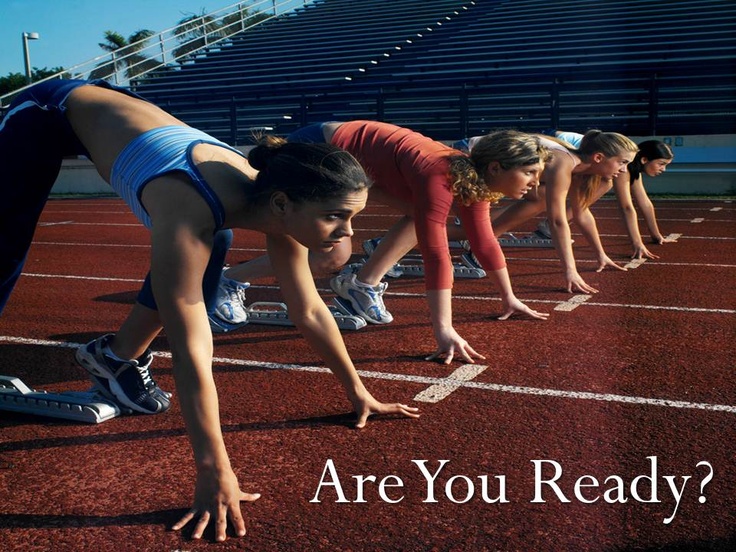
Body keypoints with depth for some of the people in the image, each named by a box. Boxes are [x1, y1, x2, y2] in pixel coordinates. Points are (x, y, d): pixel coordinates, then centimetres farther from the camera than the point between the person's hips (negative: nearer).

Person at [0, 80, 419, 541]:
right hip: (47, 117, -5)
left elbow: (311, 312, -11)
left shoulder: (275, 203, -22)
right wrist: (215, 474, -42)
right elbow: (192, 350, -43)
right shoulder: (190, 214, -44)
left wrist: (358, 391, -5)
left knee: (201, 257, -3)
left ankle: (117, 357, 14)